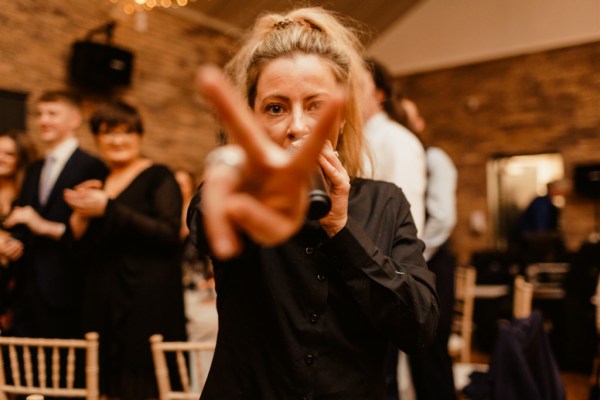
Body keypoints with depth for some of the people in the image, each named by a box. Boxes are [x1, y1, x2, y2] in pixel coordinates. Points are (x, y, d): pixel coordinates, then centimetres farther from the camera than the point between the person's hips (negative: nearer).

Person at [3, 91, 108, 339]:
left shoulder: (91, 167, -8)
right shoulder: (34, 170, 19)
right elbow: (21, 222, 21)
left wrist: (47, 227, -21)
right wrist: (12, 243, 1)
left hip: (62, 290, -7)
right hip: (27, 288, 7)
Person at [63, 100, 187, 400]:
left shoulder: (158, 176, -1)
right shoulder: (97, 184, 16)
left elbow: (170, 232, -15)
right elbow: (82, 246, 16)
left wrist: (108, 209, -16)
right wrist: (81, 214, -4)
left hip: (148, 303, -5)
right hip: (103, 303, 5)